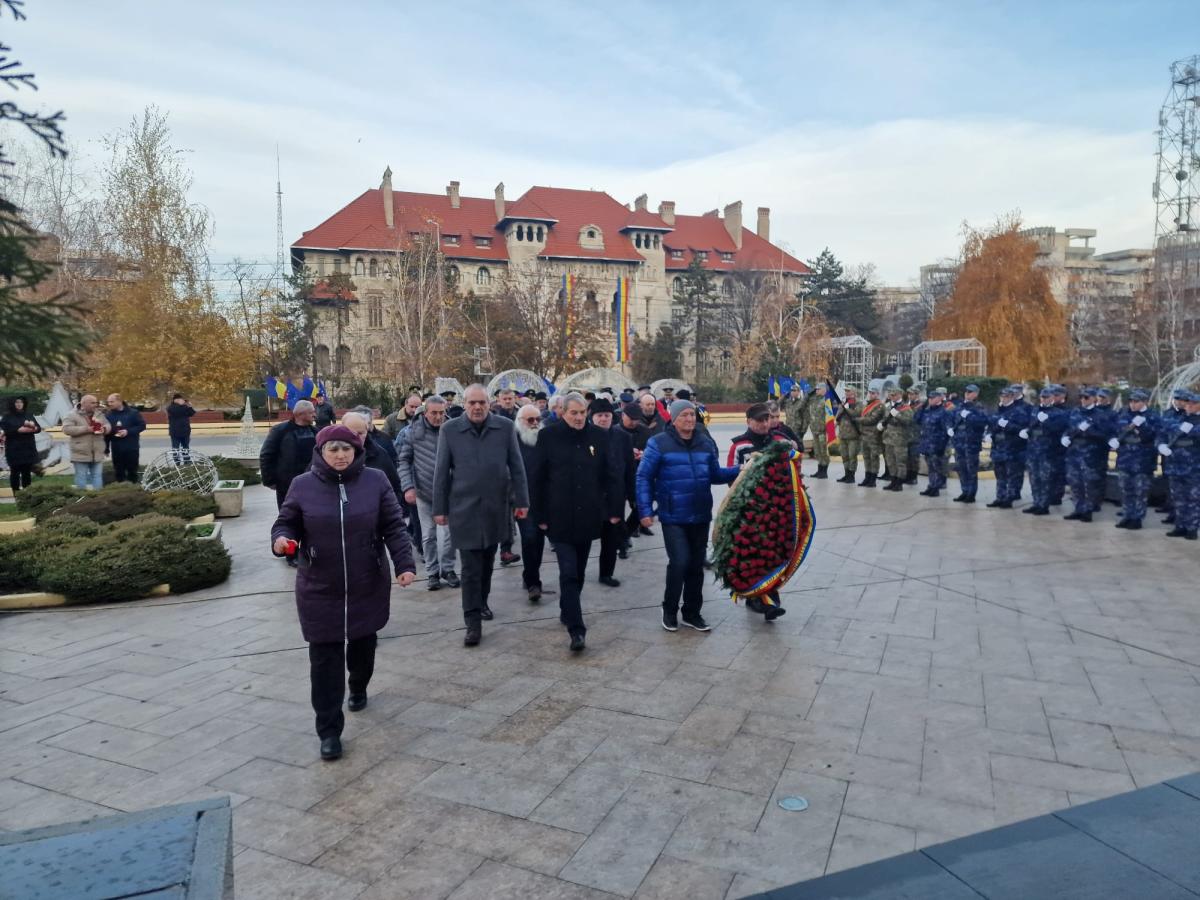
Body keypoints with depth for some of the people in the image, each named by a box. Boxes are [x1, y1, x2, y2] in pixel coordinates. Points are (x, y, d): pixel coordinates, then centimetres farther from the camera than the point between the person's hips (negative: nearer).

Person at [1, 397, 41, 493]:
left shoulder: (29, 415, 12)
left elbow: (39, 428, 7)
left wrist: (33, 427, -15)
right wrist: (19, 430, -21)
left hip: (28, 449, 3)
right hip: (14, 450, -3)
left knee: (27, 472, 4)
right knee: (15, 472, -2)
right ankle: (15, 494, 2)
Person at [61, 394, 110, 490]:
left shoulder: (98, 414, 11)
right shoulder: (73, 415, -5)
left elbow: (108, 425, 14)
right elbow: (66, 429, -15)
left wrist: (104, 429, -11)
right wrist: (85, 429, -22)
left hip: (97, 454, 5)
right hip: (81, 454, -5)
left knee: (97, 476, 9)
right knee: (81, 477, 1)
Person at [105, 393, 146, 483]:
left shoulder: (132, 413, -4)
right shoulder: (109, 415, 4)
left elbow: (142, 425, -4)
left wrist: (128, 431, -17)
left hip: (131, 448, -3)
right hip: (116, 449, 3)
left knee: (132, 470, 5)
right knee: (118, 472, 8)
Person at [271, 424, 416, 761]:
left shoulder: (375, 481, -3)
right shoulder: (303, 485, -3)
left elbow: (394, 527, -3)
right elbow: (287, 523, 4)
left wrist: (404, 564, -12)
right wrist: (281, 539, -20)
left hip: (368, 587, 1)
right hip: (320, 590, -1)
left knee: (363, 644, 20)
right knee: (325, 659, -1)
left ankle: (358, 688, 49)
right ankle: (329, 731, 8)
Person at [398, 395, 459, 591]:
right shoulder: (413, 431, -4)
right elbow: (404, 460, 0)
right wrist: (408, 487, -8)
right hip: (423, 492, 1)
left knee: (446, 533, -5)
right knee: (428, 535, 9)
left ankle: (447, 568, 15)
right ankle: (432, 572, 22)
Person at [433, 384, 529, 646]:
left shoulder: (505, 427, -1)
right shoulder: (450, 429, -3)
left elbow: (516, 466, 2)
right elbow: (441, 471, 0)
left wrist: (521, 500, 0)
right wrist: (439, 508, 0)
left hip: (495, 506, 2)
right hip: (464, 507, -2)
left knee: (487, 561, 17)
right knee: (470, 568, -2)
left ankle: (482, 602, 38)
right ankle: (473, 622, 4)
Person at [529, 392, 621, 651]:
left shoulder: (599, 436, 2)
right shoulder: (548, 436, -5)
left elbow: (609, 475, 5)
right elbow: (537, 479, -2)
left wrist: (614, 509, 1)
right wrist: (540, 515, -4)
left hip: (588, 516, 3)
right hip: (560, 517, -3)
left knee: (578, 571, 16)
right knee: (568, 572, -8)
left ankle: (567, 612, 36)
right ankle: (576, 628, -6)